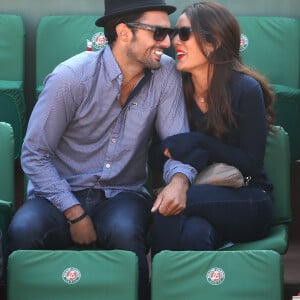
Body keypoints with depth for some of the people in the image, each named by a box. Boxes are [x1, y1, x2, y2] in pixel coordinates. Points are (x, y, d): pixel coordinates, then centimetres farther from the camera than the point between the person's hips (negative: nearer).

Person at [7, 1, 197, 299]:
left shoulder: (166, 74, -5)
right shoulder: (70, 77, -13)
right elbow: (34, 155, -9)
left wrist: (179, 180, -31)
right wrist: (74, 213, -18)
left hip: (123, 195, 1)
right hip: (63, 193, -1)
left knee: (124, 231, -35)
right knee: (24, 230, -33)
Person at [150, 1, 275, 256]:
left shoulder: (245, 89, -10)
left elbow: (251, 163, -10)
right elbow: (163, 150, 3)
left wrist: (197, 142, -19)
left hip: (247, 202, -3)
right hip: (204, 193, 3)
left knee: (168, 209, -32)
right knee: (195, 233, -36)